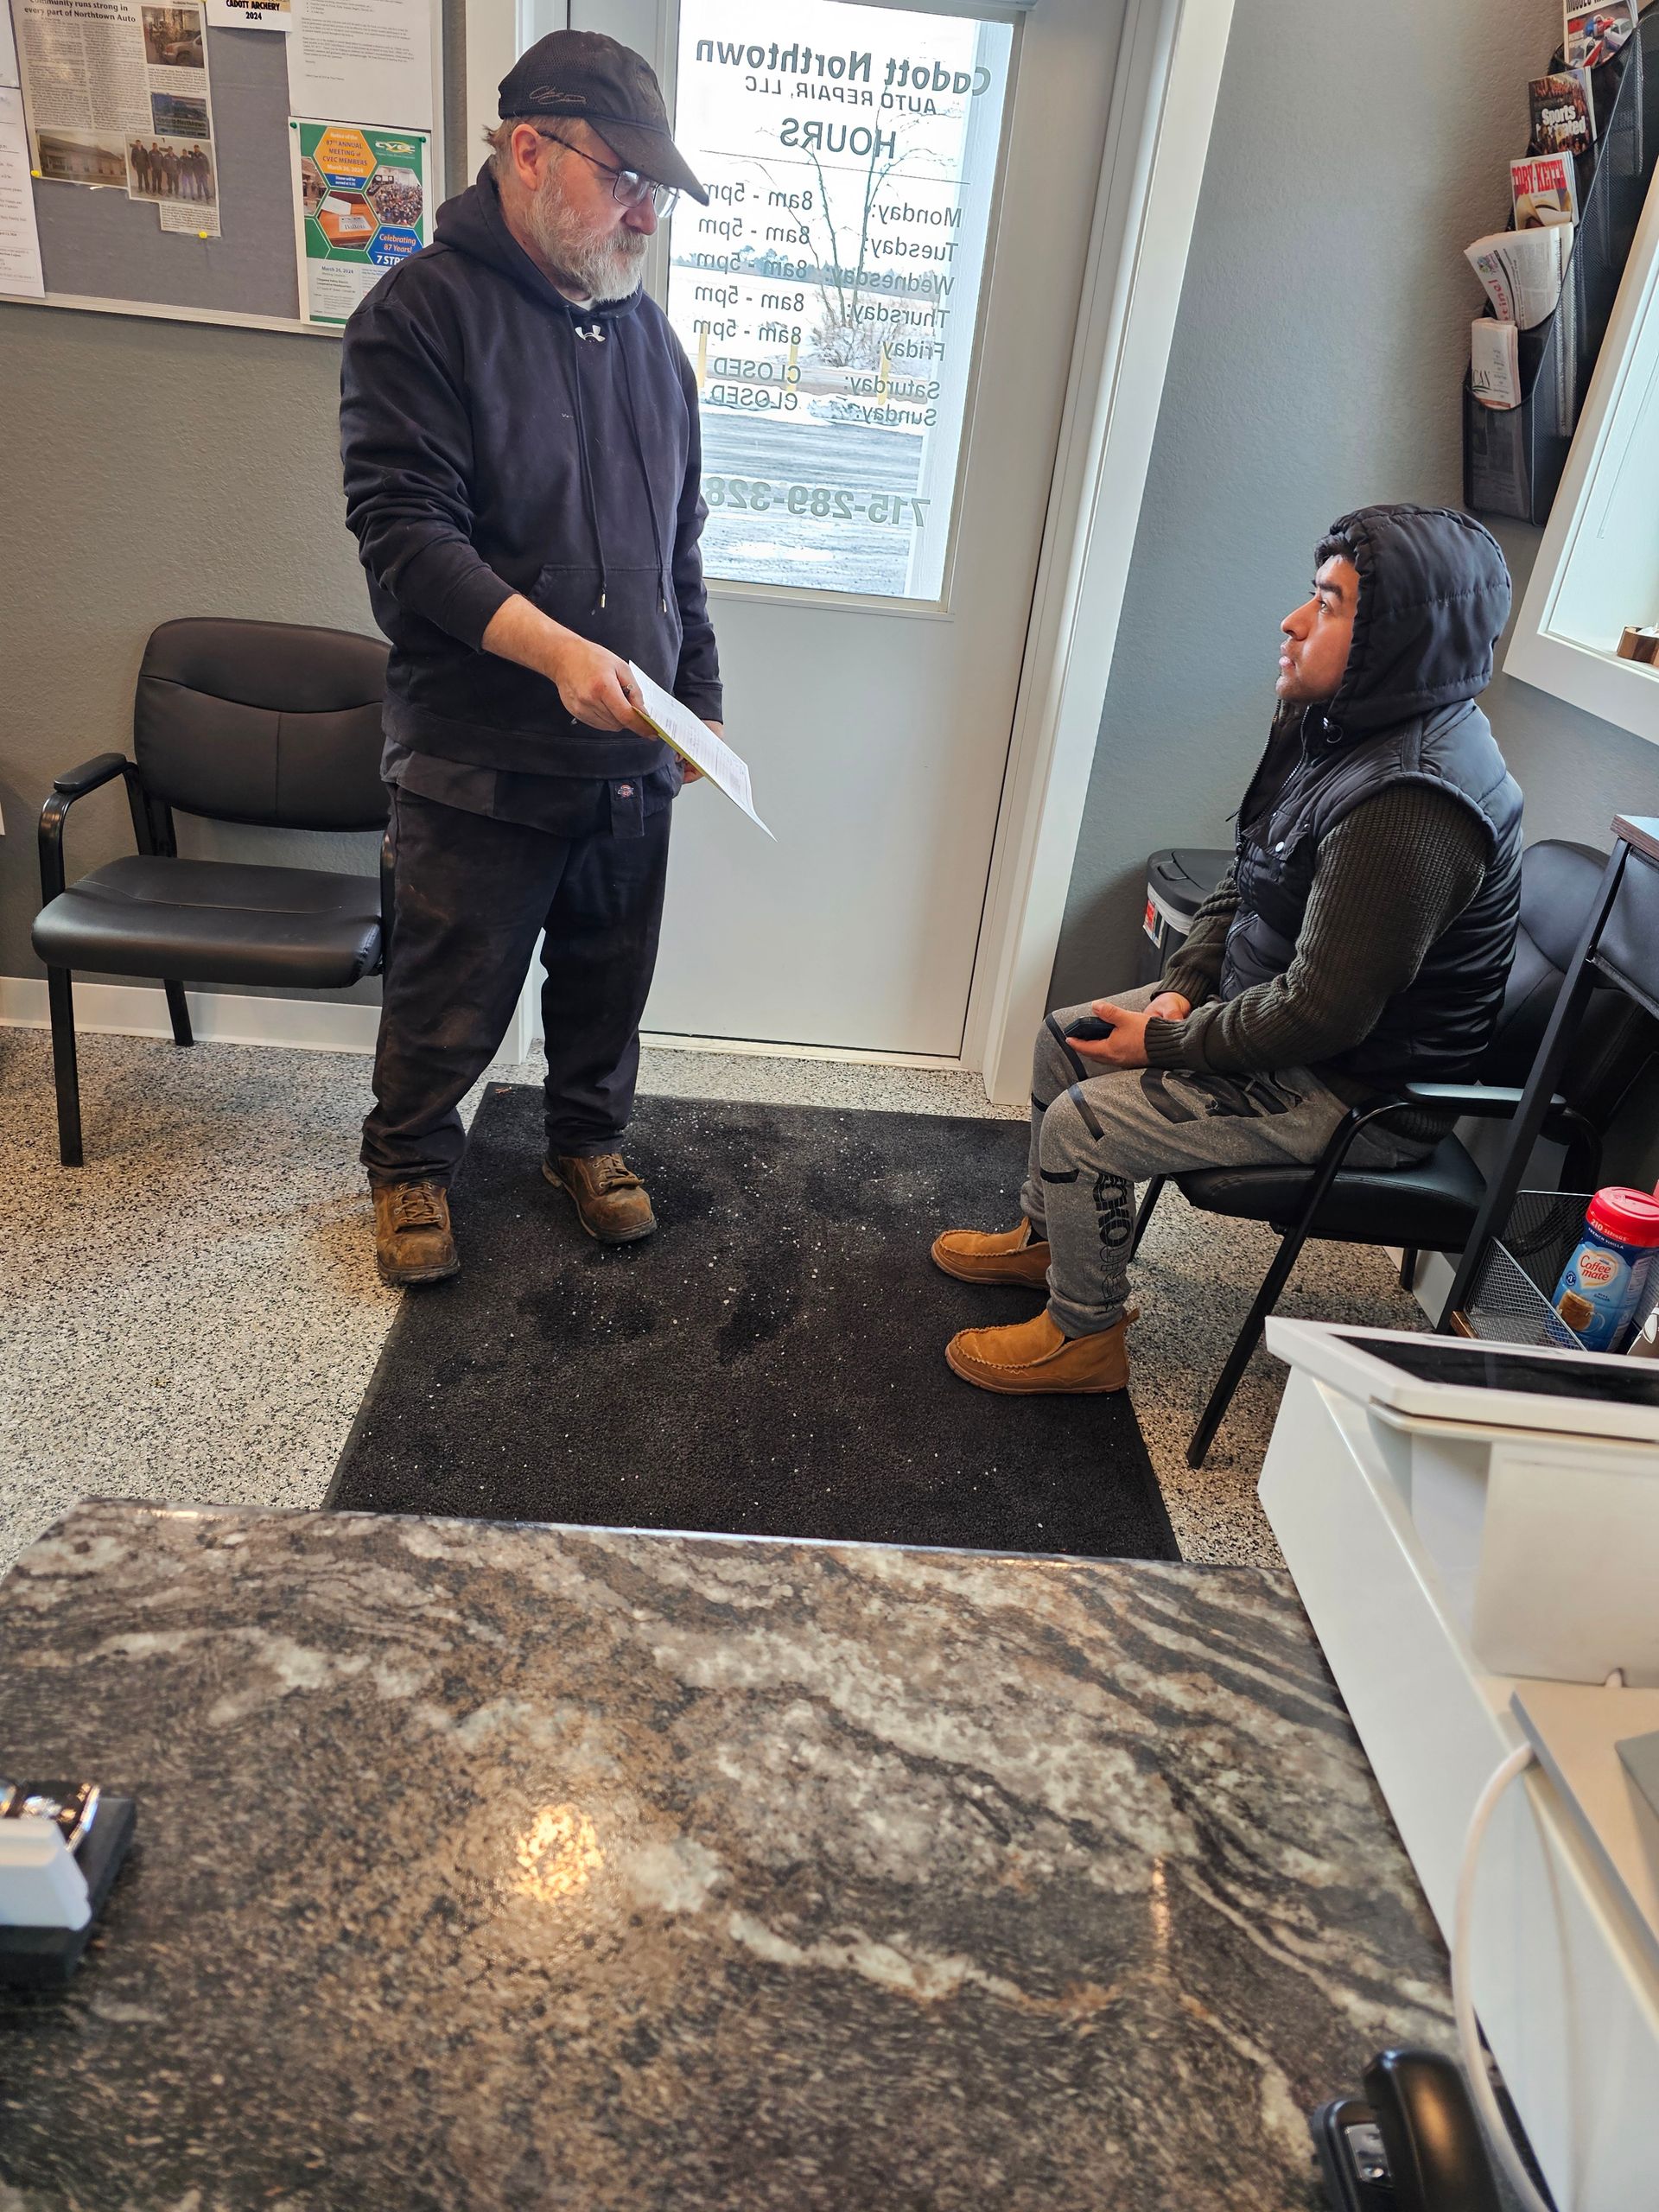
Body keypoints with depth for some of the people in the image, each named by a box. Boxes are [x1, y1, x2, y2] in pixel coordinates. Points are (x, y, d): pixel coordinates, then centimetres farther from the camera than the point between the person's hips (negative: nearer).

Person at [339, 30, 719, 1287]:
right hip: (479, 768, -5)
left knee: (610, 983, 17)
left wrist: (700, 701, 13)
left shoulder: (647, 333, 12)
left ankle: (590, 1138, 41)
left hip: (632, 760, 5)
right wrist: (558, 651, -29)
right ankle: (411, 1163, 34)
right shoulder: (421, 313, -7)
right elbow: (405, 533, -17)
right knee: (449, 1004, 9)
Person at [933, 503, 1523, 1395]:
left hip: (1357, 1088, -10)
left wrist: (1165, 1043, -18)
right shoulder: (1330, 724, 0)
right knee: (1064, 1039, 13)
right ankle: (1047, 1236, 34)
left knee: (1082, 1123, -15)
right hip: (1272, 1002, 10)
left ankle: (1085, 1335, 9)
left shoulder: (1412, 806, -32)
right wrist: (1180, 987, -4)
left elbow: (1322, 1015, -30)